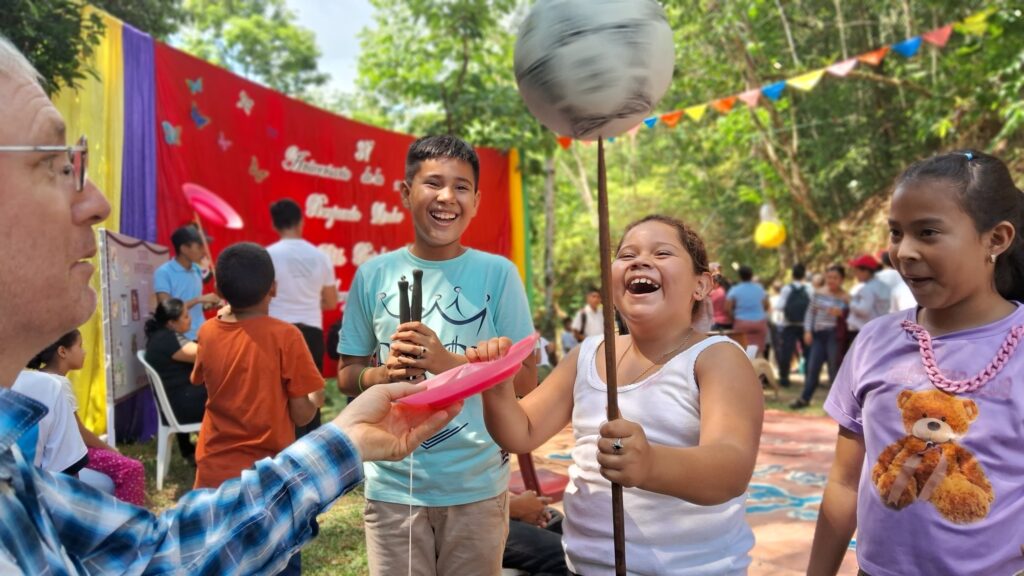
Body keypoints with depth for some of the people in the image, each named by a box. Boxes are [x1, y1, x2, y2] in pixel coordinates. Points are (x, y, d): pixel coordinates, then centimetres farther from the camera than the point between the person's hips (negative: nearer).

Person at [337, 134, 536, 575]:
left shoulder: (498, 274, -5)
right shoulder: (373, 275, -1)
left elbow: (526, 380, -4)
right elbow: (347, 376, 7)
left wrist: (449, 362, -18)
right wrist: (385, 374, -14)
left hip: (477, 486, 0)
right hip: (392, 485, 1)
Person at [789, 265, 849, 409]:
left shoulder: (845, 298, -3)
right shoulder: (819, 294, 9)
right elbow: (810, 312, 12)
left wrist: (841, 313, -24)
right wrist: (808, 330, 3)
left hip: (835, 336, -4)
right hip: (818, 334, 4)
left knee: (835, 369, 2)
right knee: (812, 367, 7)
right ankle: (804, 398, 15)